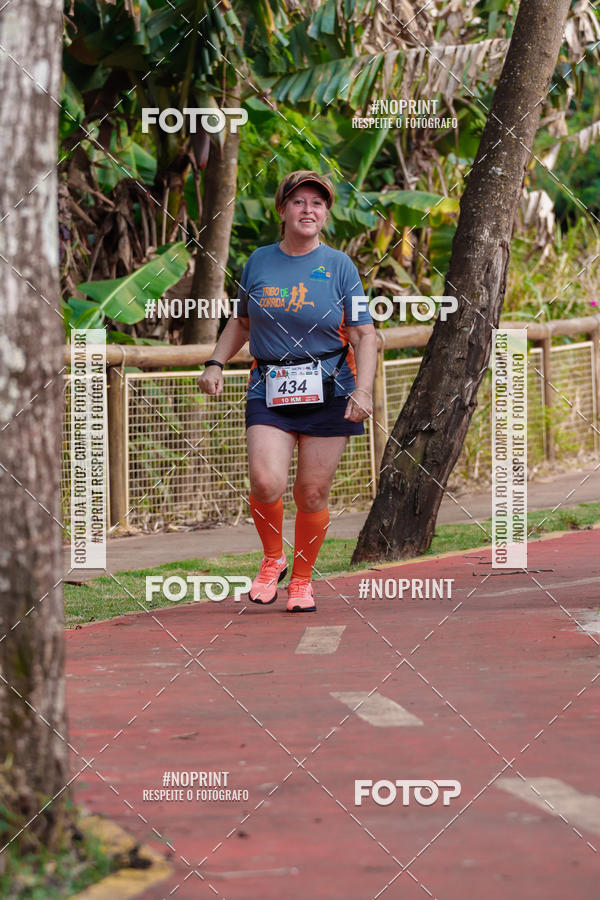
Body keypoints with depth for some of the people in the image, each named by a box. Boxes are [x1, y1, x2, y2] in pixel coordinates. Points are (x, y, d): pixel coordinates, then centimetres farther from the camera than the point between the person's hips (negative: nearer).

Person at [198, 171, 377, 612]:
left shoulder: (339, 266, 2)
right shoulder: (259, 262, 9)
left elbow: (365, 335, 0)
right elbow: (242, 322, 24)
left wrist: (363, 392, -13)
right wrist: (216, 363, 9)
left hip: (329, 392, -1)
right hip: (269, 393, 1)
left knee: (312, 492, -1)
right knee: (267, 483, -18)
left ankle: (302, 579, 20)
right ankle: (272, 560, 9)